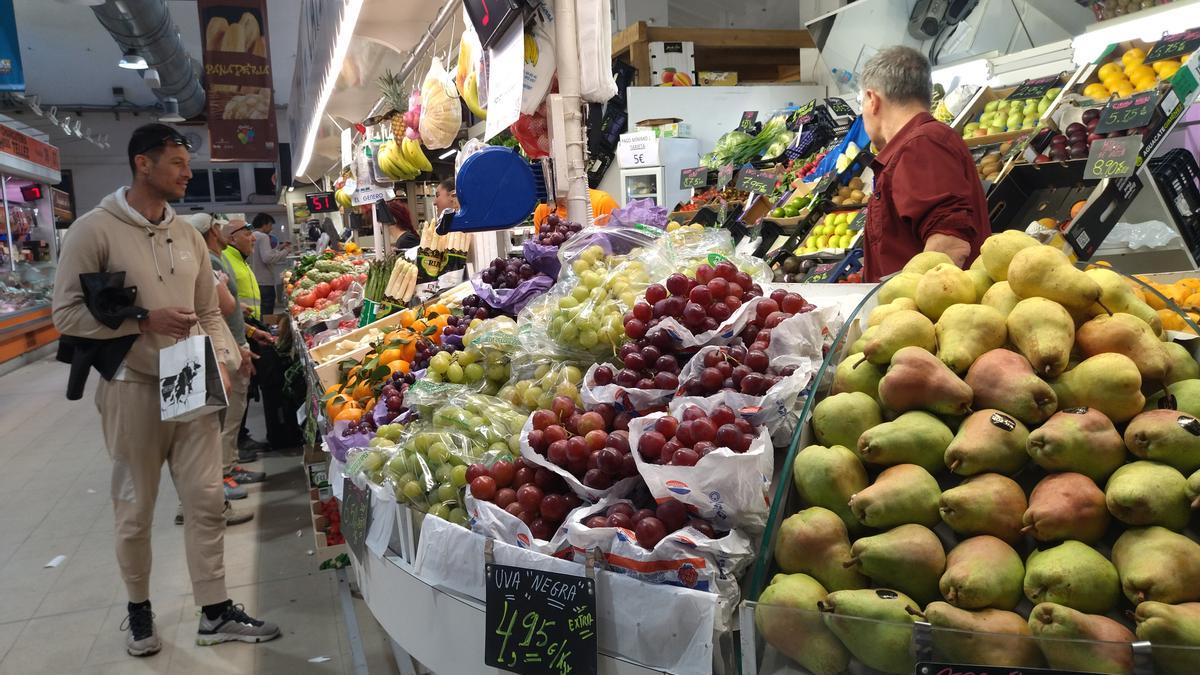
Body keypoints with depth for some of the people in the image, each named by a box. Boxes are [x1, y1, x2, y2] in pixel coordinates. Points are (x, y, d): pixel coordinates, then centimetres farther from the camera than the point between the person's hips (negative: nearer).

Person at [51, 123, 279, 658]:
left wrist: (223, 360, 2)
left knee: (207, 501, 6)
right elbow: (67, 314, -10)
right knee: (135, 510, 9)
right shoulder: (95, 230, -9)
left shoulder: (187, 235, 9)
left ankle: (215, 613, 17)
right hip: (132, 390, -4)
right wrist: (146, 322, -18)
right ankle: (138, 609, 31)